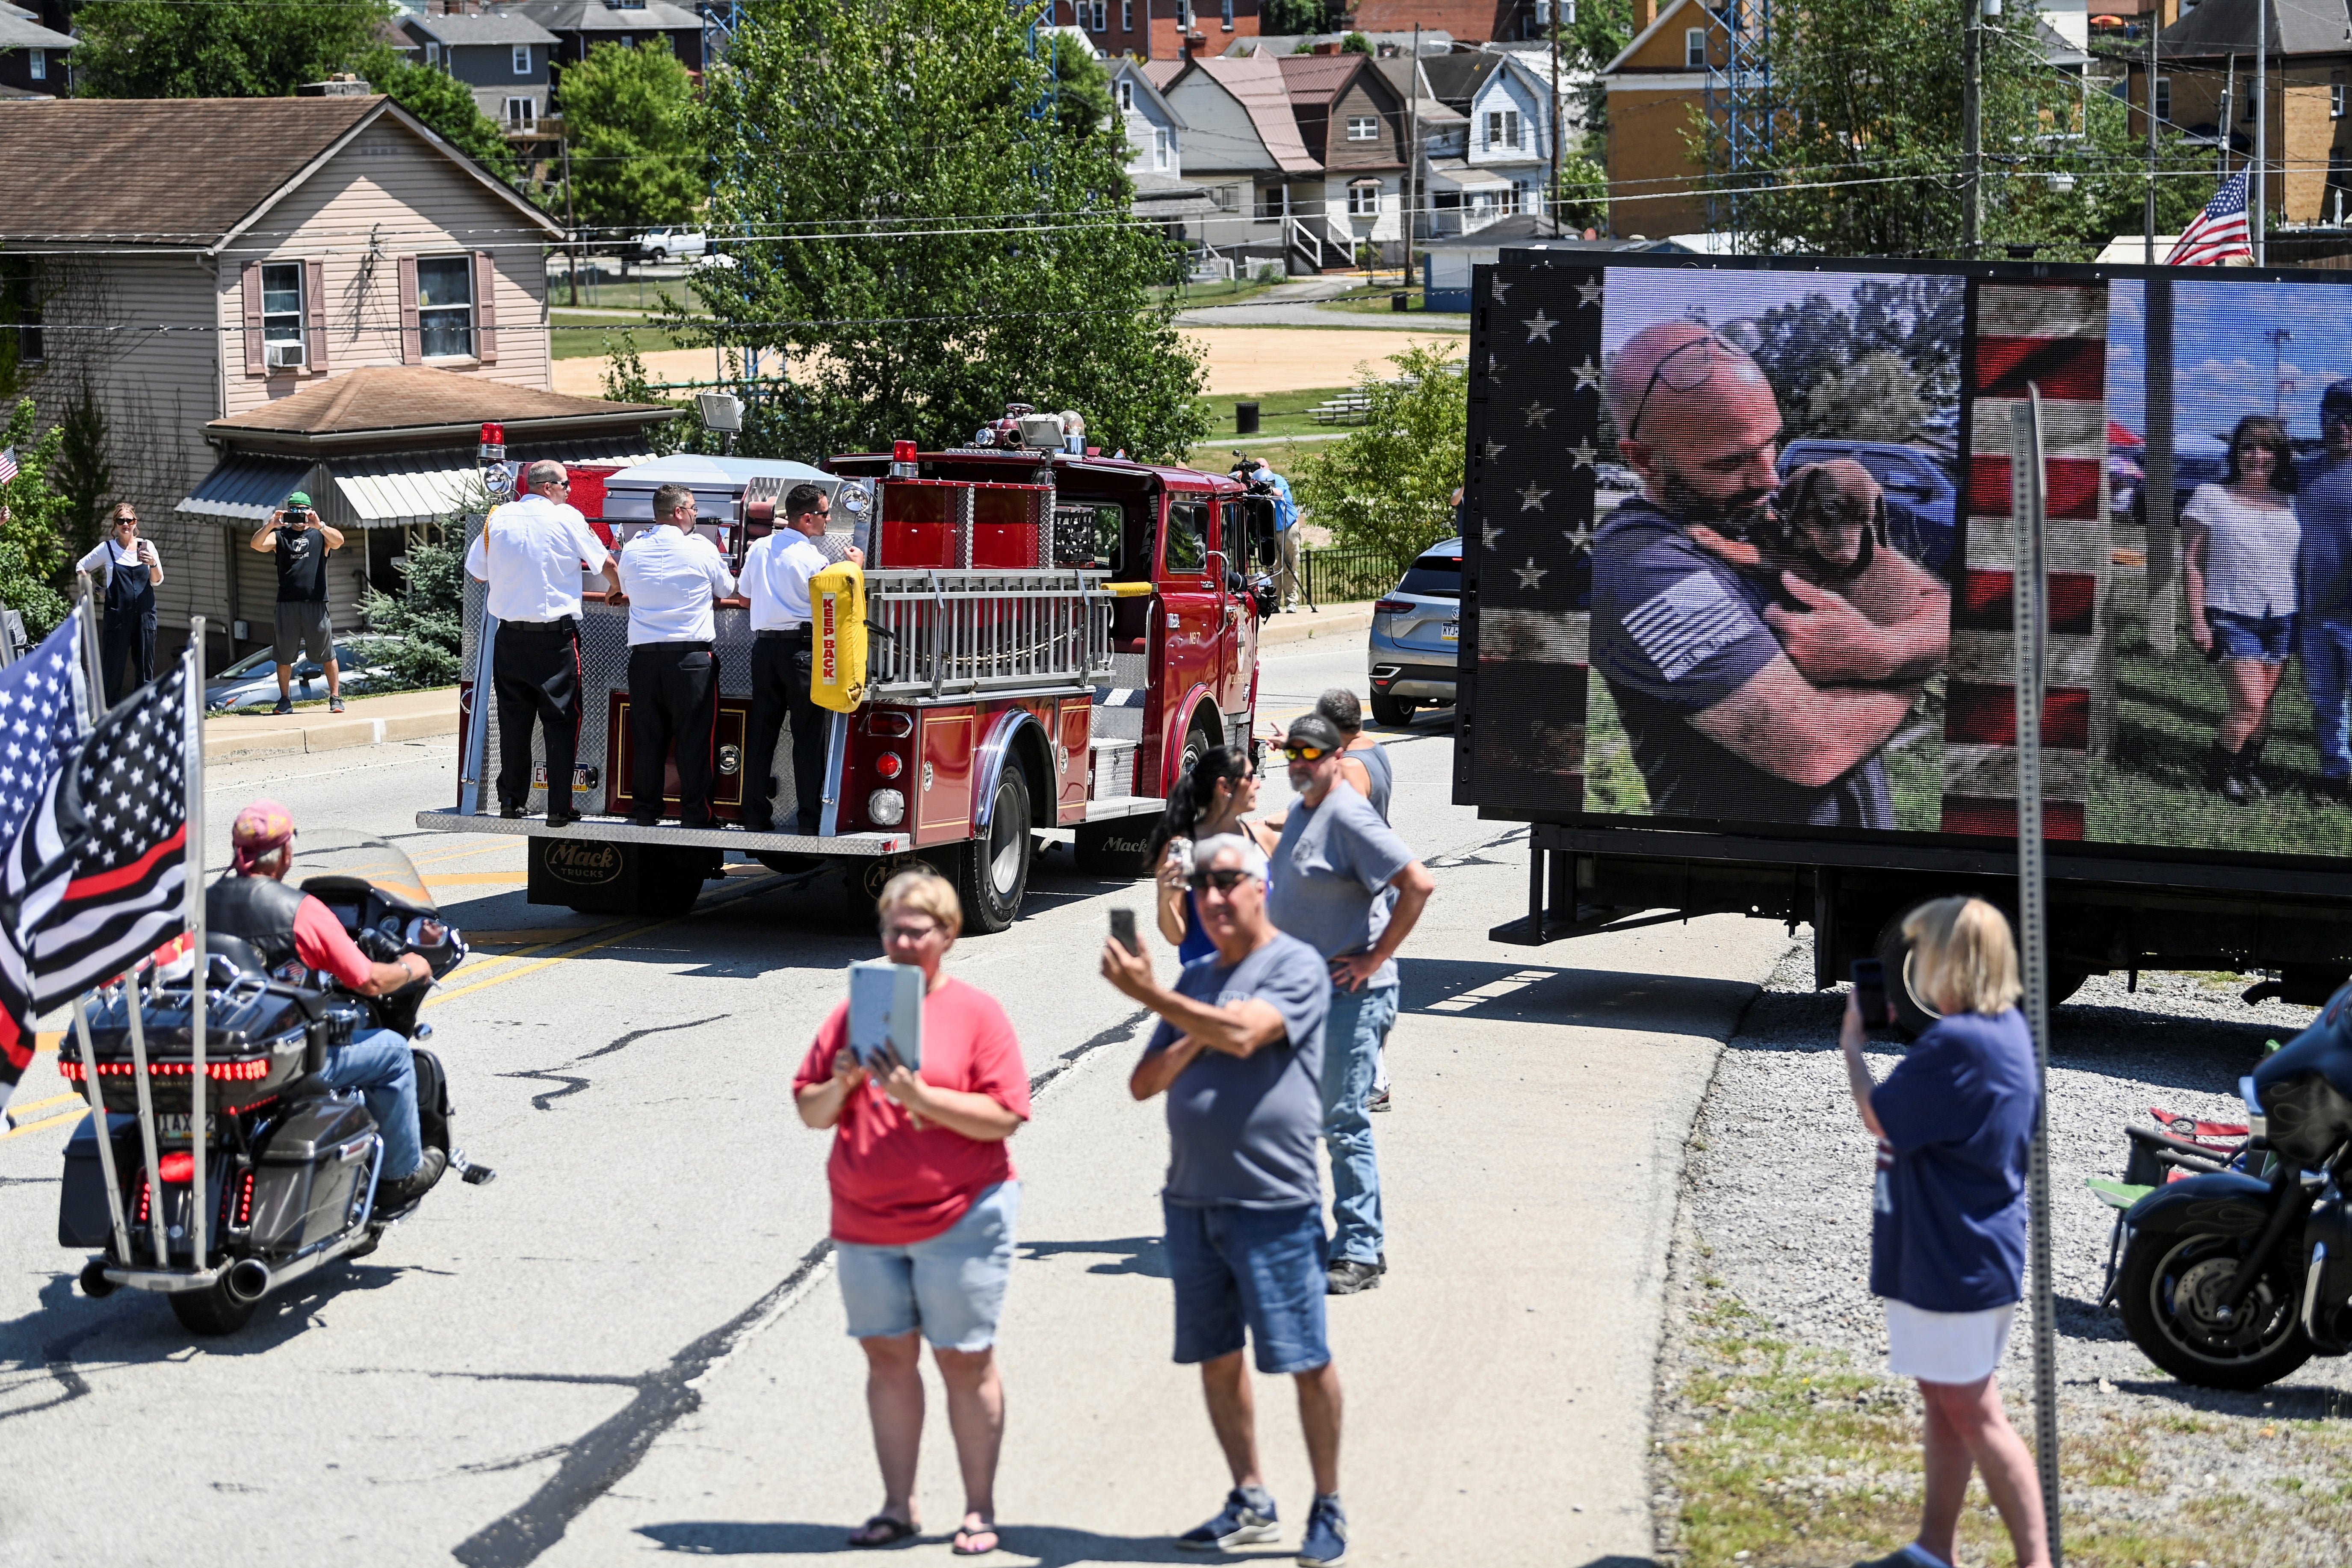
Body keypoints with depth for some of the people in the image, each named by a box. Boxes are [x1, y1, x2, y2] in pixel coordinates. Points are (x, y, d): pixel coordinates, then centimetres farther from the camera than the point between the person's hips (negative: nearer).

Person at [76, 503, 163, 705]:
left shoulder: (147, 546, 7)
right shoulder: (107, 549, 3)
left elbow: (157, 581, 6)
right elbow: (81, 567, 15)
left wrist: (154, 564, -12)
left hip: (144, 612, 2)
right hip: (118, 613, -2)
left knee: (145, 662, 2)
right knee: (114, 662, -2)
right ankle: (111, 706, 3)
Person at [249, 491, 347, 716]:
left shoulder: (320, 535, 9)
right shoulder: (280, 536, 12)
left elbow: (338, 541, -12)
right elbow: (257, 544, -5)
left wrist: (319, 526, -29)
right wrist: (270, 526, -23)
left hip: (316, 603, -1)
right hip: (287, 604, 1)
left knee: (327, 655, 0)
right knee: (284, 656, 5)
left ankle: (335, 698, 8)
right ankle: (285, 700, 14)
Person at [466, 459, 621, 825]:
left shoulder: (498, 518, 3)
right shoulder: (567, 518, -5)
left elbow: (478, 573, 10)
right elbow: (606, 564, 5)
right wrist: (617, 590, 26)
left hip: (511, 636, 3)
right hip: (556, 636, -3)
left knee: (513, 718, 11)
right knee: (560, 720, 2)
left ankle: (511, 801, 14)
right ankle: (560, 807, -1)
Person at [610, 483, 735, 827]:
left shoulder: (632, 550, 5)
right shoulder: (702, 550, -5)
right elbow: (726, 590, 10)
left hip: (644, 653, 3)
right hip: (692, 655, -3)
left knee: (647, 737, 9)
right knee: (694, 737, 2)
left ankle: (644, 812, 12)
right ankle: (695, 814, 2)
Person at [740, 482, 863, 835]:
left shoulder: (759, 548, 7)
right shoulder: (813, 558, -12)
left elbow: (746, 595, 18)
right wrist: (855, 566, 8)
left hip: (764, 647, 6)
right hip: (801, 648, -6)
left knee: (762, 733, 8)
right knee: (808, 735, 0)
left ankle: (756, 815, 9)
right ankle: (809, 816, -1)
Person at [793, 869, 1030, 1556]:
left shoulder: (976, 1012, -2)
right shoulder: (854, 1011, 9)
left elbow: (1002, 1118, -11)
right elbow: (811, 1111, 10)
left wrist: (920, 1095, -20)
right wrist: (842, 1085, -11)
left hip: (958, 1219, -4)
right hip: (865, 1221, 4)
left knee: (965, 1361, 1)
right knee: (887, 1355, 7)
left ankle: (980, 1511, 10)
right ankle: (898, 1506, 16)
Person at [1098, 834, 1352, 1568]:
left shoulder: (1296, 965, -5)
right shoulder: (1195, 979, 15)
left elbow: (1243, 1035, -22)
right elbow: (1145, 1082, 13)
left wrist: (1148, 994, -22)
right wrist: (1191, 1043, -5)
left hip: (1273, 1203, -7)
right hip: (1192, 1198, 7)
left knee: (1306, 1359, -2)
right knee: (1217, 1357, 11)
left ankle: (1328, 1507, 10)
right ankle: (1251, 1501, 22)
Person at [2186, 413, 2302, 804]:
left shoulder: (2290, 504, 10)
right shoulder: (2210, 497, 1)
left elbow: (2303, 563, 13)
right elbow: (2191, 563, 0)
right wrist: (2197, 620, -8)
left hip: (2281, 618, 4)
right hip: (2231, 615, -4)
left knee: (2264, 705, 5)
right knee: (2249, 703, -12)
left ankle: (2250, 768, 21)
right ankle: (2219, 771, 7)